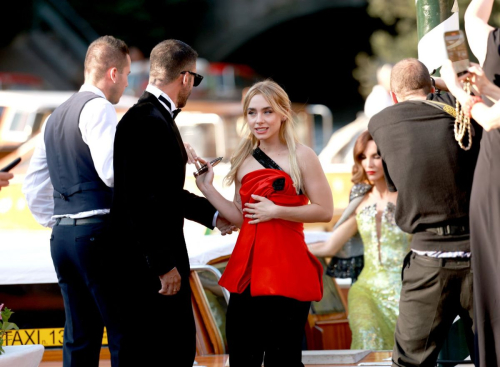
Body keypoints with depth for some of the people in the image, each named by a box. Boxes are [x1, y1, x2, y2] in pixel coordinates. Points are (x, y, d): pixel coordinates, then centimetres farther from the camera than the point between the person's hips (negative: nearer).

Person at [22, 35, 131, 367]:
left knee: (79, 339, 9)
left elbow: (33, 187, 23)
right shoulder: (98, 108, -7)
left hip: (62, 235, 9)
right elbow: (112, 173, -20)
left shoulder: (56, 117, 20)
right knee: (124, 332, -8)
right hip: (99, 230, -9)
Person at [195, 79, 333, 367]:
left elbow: (325, 211, -7)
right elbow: (240, 217, 16)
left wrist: (277, 211, -13)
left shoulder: (301, 156, -2)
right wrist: (207, 188, 8)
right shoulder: (244, 161, 13)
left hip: (285, 269, -5)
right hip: (247, 267, 5)